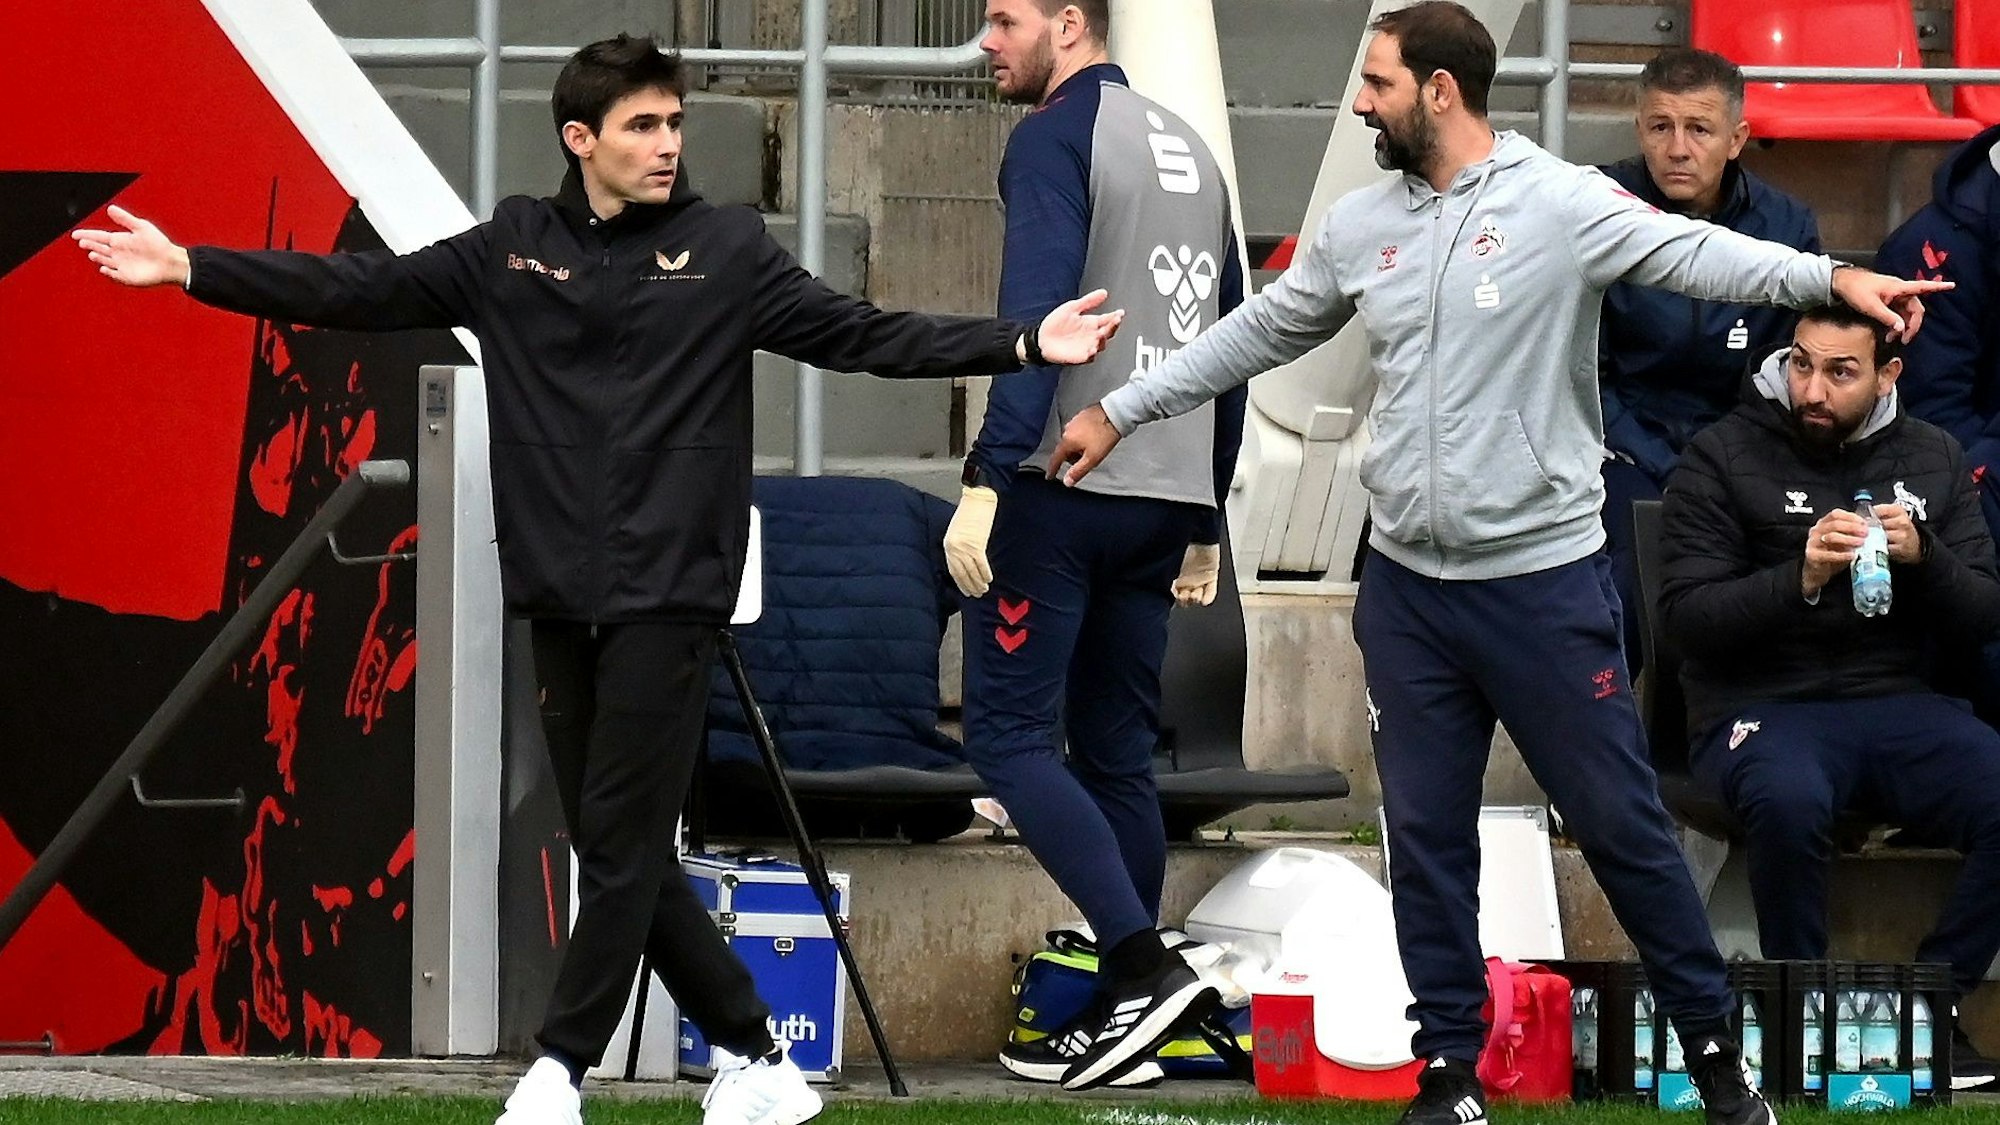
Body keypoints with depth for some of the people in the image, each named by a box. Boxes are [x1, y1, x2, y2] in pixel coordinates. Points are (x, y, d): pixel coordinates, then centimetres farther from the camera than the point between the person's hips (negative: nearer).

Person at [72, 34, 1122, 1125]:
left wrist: (1021, 343, -13)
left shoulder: (726, 250, 1)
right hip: (559, 597, 4)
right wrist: (190, 268, 4)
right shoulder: (510, 250, 8)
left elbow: (868, 336, -2)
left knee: (622, 848, -7)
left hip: (667, 595, -4)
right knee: (624, 857, 6)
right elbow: (358, 291, 8)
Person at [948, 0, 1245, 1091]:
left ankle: (1144, 966, -18)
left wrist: (984, 480, -24)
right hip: (1167, 499, 8)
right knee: (1115, 753, 11)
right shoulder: (1190, 151, 18)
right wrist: (1202, 523, 24)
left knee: (1009, 732, -5)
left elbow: (1035, 317, -20)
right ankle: (1122, 1019, 8)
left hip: (1064, 484, -8)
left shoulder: (1054, 138, -7)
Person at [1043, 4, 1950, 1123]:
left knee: (1621, 823, 2)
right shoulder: (1360, 225, 6)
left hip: (1544, 580, -5)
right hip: (1407, 588, 5)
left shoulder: (1560, 202, -12)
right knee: (1428, 838, 9)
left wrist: (1833, 278, -42)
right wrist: (1118, 412, 23)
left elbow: (1695, 254, -25)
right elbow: (1258, 332, 19)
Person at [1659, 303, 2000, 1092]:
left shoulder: (1930, 459, 12)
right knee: (1790, 801, -38)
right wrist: (1801, 577, -21)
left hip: (1899, 703, 4)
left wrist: (1922, 557, -11)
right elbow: (1686, 617, -8)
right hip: (1764, 705, -4)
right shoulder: (1724, 457, 0)